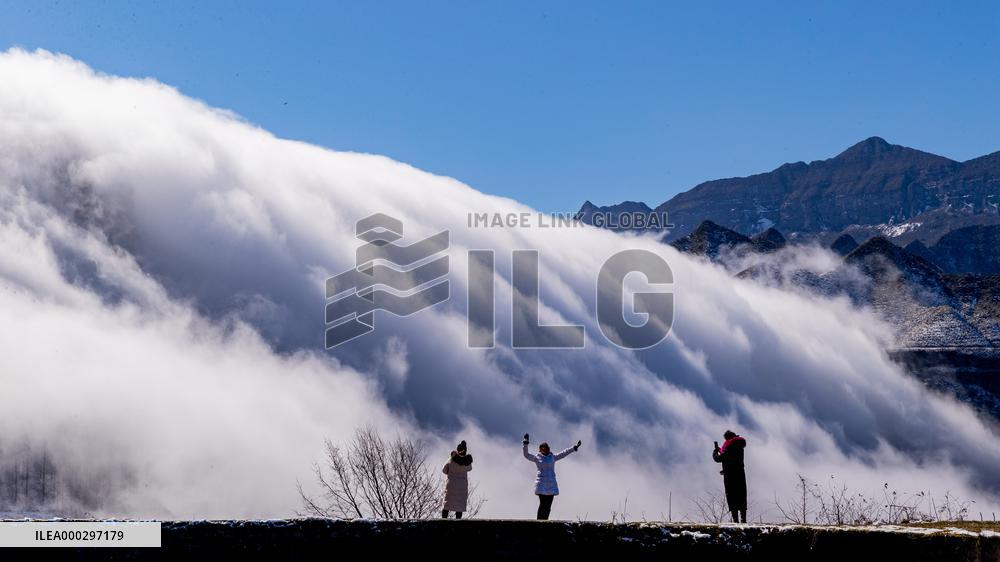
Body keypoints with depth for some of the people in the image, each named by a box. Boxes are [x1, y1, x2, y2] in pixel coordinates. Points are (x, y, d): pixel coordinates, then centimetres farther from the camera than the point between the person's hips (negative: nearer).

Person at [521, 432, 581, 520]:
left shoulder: (552, 457, 16)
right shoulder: (536, 457, 5)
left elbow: (563, 454, 23)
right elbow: (526, 454, 0)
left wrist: (575, 447, 24)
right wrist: (525, 442, -7)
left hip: (551, 484, 5)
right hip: (541, 484, -5)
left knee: (548, 506, 1)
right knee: (542, 504, -12)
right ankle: (539, 521, -12)